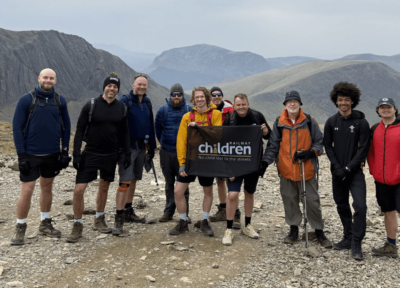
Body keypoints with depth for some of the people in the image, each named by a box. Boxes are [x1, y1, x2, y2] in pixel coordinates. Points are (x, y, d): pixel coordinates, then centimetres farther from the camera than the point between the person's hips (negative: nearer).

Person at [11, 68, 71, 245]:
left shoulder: (60, 101, 3)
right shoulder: (26, 100, -6)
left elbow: (66, 127, 8)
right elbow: (17, 128, -6)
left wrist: (65, 151, 2)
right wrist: (21, 155, -11)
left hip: (52, 155, 3)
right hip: (31, 155, -3)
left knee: (47, 187, 14)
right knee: (27, 191, -2)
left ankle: (45, 224, 27)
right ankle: (20, 228, 14)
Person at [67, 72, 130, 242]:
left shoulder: (121, 108, 4)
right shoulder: (91, 105, -7)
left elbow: (124, 133, 11)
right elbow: (79, 131, -6)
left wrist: (127, 153, 5)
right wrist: (76, 154, -11)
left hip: (111, 155, 3)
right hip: (90, 154, -3)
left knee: (104, 187, 14)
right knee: (79, 190, -8)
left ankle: (99, 220, 31)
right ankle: (77, 225, 8)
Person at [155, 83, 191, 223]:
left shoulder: (190, 110, -1)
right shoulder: (163, 110, 3)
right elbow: (158, 129, 13)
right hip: (166, 152, 2)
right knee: (169, 183, 11)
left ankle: (184, 213, 10)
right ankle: (168, 212, 20)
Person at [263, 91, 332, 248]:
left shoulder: (309, 121, 0)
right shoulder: (279, 123, 3)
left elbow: (319, 142, 5)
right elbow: (273, 146, 7)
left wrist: (310, 153, -14)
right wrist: (265, 161, -6)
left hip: (307, 170, -2)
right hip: (286, 169, 2)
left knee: (312, 201, 3)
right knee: (290, 200, 10)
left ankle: (319, 231, 19)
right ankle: (294, 230, 26)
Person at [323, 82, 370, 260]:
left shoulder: (361, 122, -5)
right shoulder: (331, 122, 4)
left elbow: (363, 149, -7)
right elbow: (328, 146, 5)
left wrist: (348, 168, -13)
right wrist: (337, 167, -8)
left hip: (355, 172, -3)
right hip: (337, 171, 4)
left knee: (360, 206, -14)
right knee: (342, 206, 12)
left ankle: (356, 244, -2)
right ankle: (348, 238, 27)